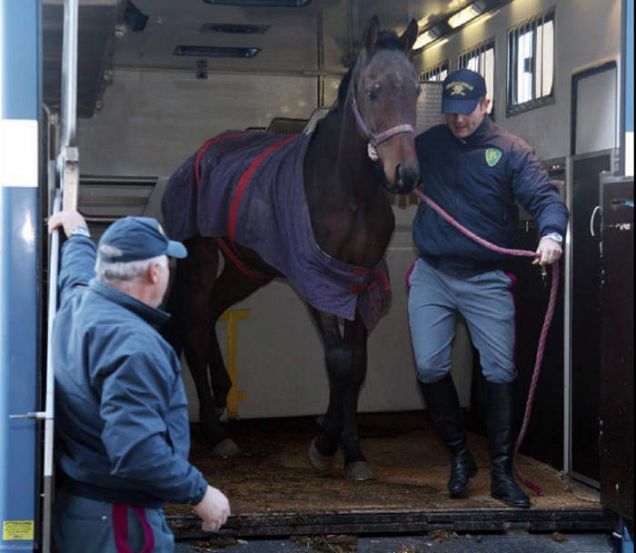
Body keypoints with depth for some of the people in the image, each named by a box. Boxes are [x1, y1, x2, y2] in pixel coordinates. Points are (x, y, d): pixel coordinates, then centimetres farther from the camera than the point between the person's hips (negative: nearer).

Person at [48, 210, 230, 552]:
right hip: (117, 524, -10)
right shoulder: (132, 344, -26)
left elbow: (78, 268, 30)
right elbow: (135, 451, -32)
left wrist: (78, 236, 50)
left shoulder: (77, 302, 4)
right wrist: (199, 493, -21)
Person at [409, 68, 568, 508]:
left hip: (488, 279, -2)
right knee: (430, 367, -3)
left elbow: (545, 196, -15)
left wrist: (551, 232, -36)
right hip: (432, 275, 2)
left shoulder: (510, 150, -5)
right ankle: (459, 456, 18)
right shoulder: (427, 145, 5)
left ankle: (502, 472, 12)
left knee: (500, 373, 0)